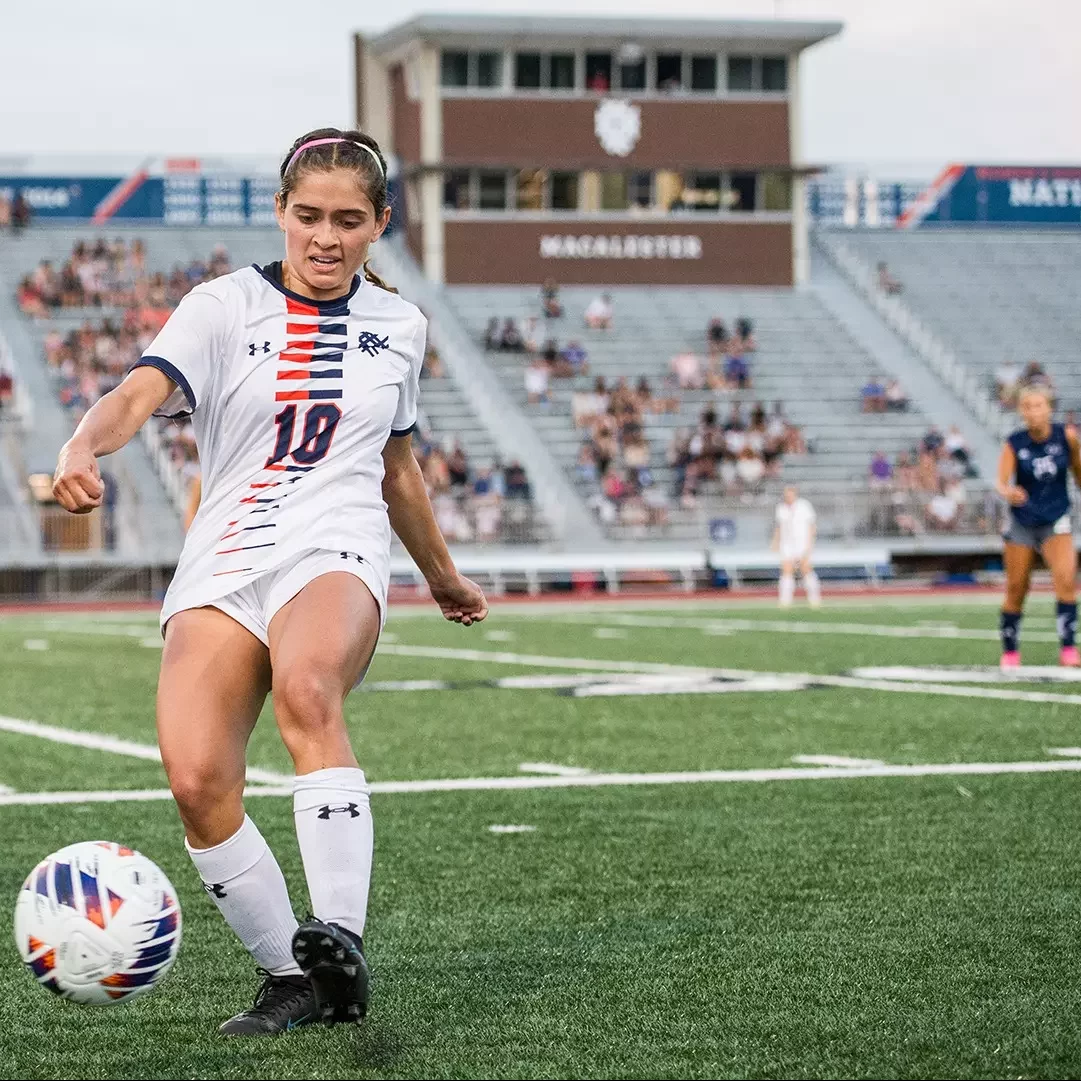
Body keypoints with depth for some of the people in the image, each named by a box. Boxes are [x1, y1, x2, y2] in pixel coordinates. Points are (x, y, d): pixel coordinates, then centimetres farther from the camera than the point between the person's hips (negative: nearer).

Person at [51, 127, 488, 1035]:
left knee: (306, 690, -36)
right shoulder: (224, 307, 3)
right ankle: (291, 977, 1)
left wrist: (443, 576, 39)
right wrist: (84, 450, -37)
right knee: (197, 779, -18)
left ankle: (341, 939, -39)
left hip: (337, 553, 0)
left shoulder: (399, 326, 13)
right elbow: (140, 392, -15)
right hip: (222, 564, 0)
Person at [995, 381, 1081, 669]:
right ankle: (1010, 652, 23)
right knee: (1016, 590, 6)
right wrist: (1007, 492, -43)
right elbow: (1001, 482, -22)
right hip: (1022, 523, 0)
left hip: (1056, 522, 0)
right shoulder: (1015, 443, -12)